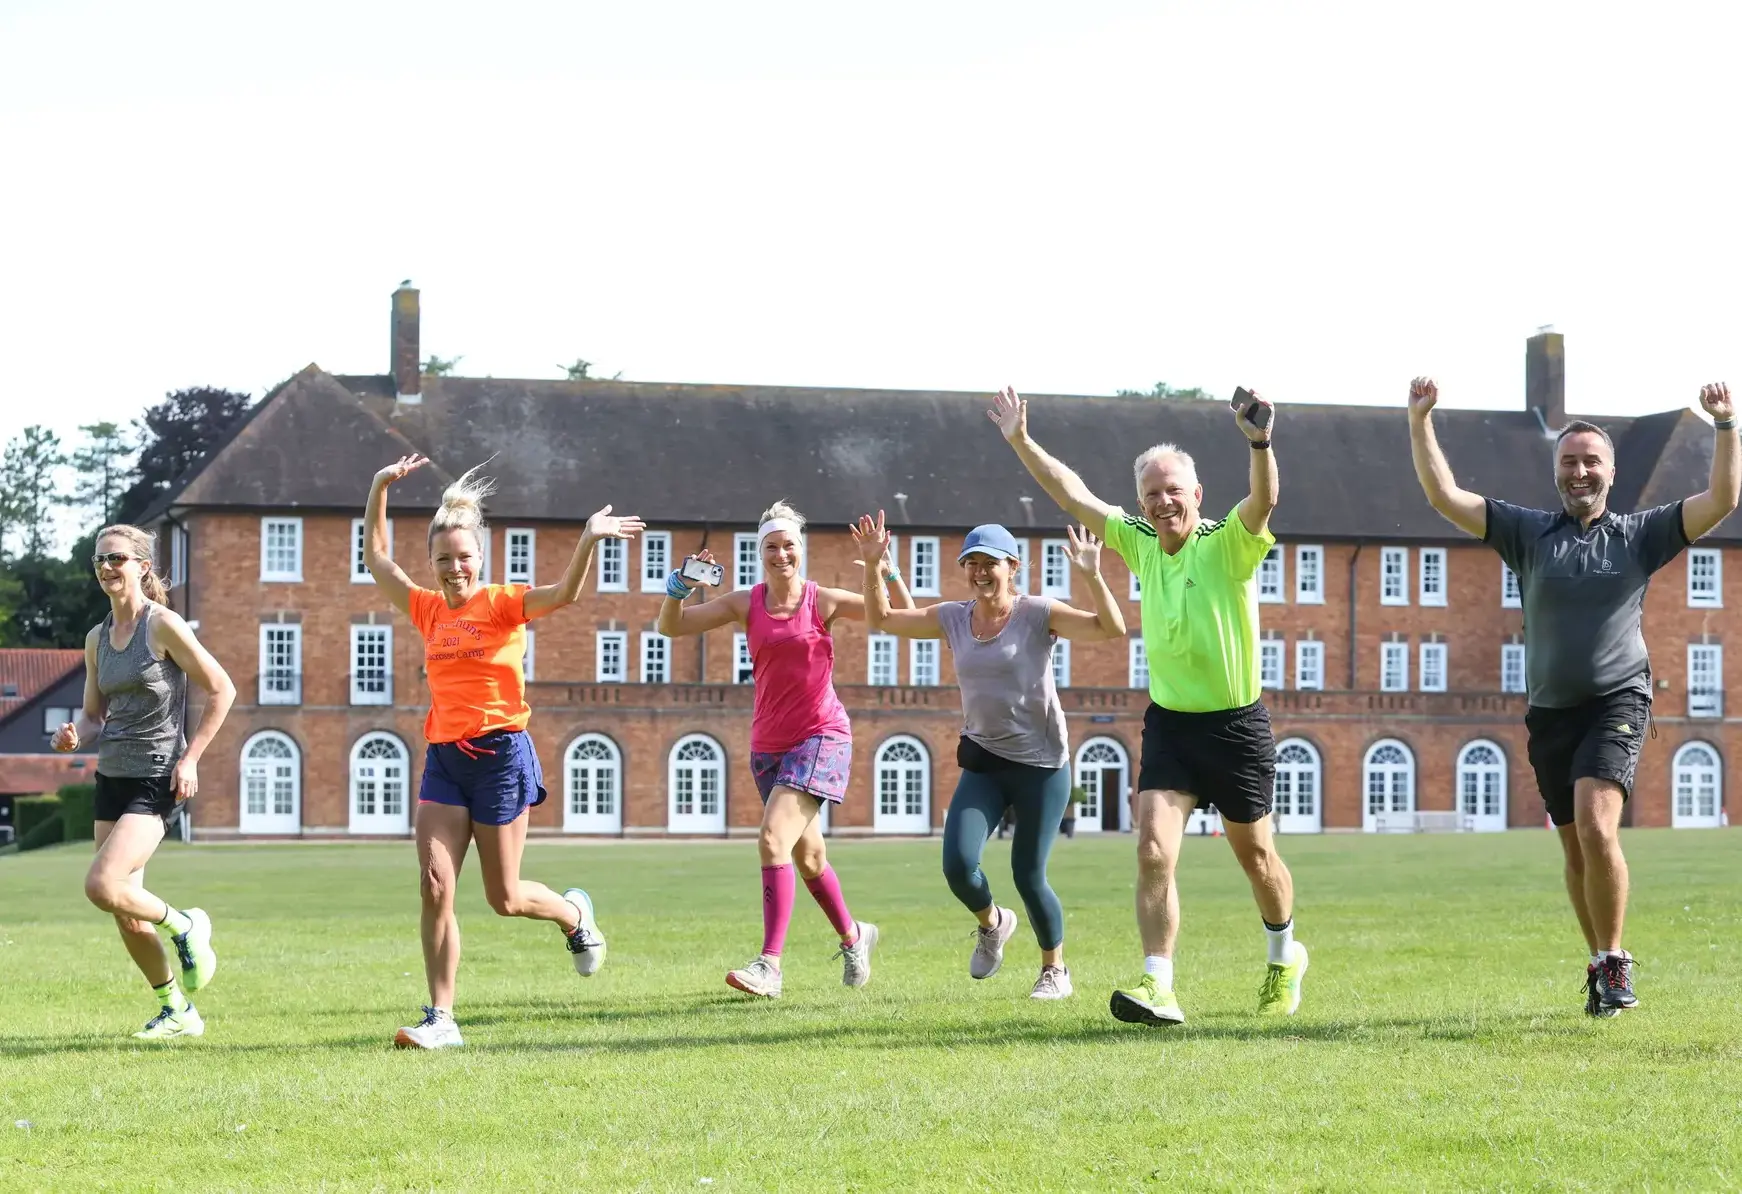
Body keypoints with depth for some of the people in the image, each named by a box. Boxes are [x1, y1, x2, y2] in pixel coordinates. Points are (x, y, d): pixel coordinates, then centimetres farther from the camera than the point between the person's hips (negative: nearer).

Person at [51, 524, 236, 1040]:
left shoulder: (163, 625, -10)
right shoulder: (97, 639, 9)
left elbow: (222, 690, -8)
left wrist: (190, 758, -12)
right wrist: (73, 731, -6)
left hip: (157, 781, -7)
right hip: (112, 778, 7)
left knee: (102, 886, -22)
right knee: (127, 917, 8)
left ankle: (184, 926, 4)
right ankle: (177, 1011, 23)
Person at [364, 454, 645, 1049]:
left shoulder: (503, 603, -4)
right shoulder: (429, 609, 10)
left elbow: (563, 593, -21)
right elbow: (377, 559, 19)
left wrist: (588, 541, -36)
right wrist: (380, 488, 12)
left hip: (499, 754, -5)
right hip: (443, 756, 5)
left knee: (504, 898, 3)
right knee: (434, 885, -7)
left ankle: (575, 914, 37)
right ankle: (441, 1018, -3)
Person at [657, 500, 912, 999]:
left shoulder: (824, 602, -5)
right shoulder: (745, 604, 2)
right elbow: (671, 626, 0)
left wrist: (887, 572, -17)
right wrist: (680, 585, -18)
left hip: (821, 737, -5)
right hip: (768, 744, 5)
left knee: (773, 840, -22)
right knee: (807, 856, 17)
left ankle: (769, 965, -24)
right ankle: (853, 935, 42)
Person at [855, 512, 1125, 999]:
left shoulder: (1038, 614, -8)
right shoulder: (952, 618, 5)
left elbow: (1112, 629, -19)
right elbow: (881, 618, 14)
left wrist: (1092, 576, -33)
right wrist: (873, 565, 1)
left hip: (1042, 763, -4)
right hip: (983, 761, 4)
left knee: (1028, 876, -2)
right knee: (957, 864, -14)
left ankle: (1055, 968, 23)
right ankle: (992, 923, 21)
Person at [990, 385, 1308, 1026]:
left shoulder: (1228, 543, -13)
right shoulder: (1140, 542, 2)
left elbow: (1264, 501, -32)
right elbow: (1074, 495, 8)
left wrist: (1260, 444, -50)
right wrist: (1021, 441, 2)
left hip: (1236, 725, -3)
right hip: (1169, 722, 3)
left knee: (1256, 857, 12)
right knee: (1154, 851, -14)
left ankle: (1283, 960, 37)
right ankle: (1157, 985, -17)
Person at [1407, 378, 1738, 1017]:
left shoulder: (1640, 533, 4)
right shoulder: (1528, 532, 6)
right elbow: (1444, 496, 1)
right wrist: (1419, 423, -8)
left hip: (1617, 701, -3)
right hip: (1550, 709, 3)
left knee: (1596, 827, -22)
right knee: (1576, 850, 9)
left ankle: (1613, 961, -9)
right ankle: (1601, 965, 24)